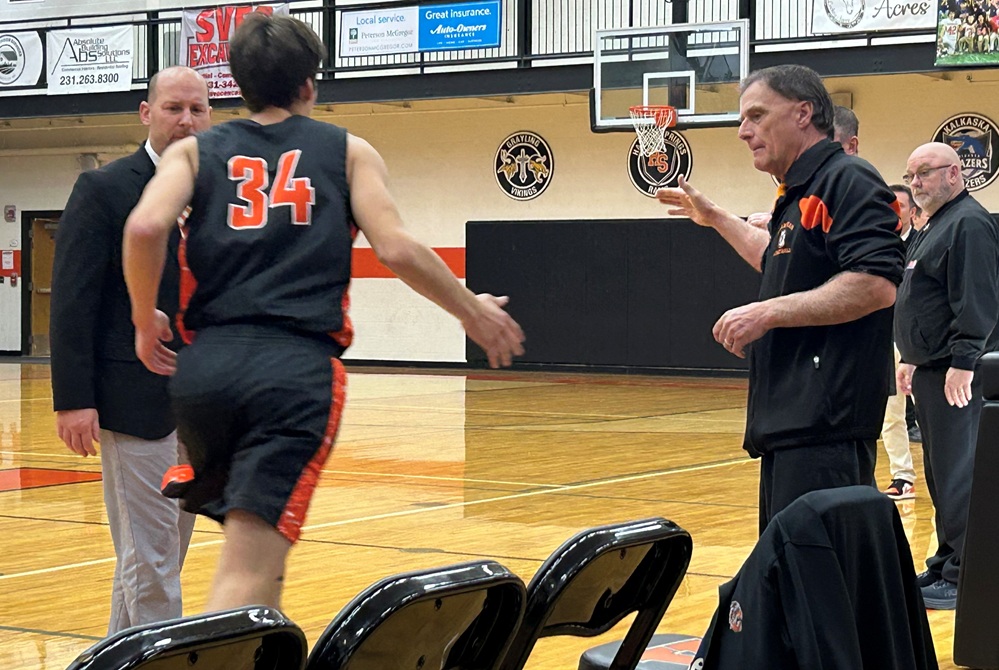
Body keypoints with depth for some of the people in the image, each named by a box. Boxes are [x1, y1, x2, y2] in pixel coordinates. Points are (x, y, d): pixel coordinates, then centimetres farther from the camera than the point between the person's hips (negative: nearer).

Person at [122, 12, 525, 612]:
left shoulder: (195, 151, 16)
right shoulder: (348, 151, 13)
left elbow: (145, 227, -4)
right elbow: (396, 249, 0)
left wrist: (146, 321, 10)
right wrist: (473, 311, 13)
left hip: (208, 363, 4)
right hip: (298, 368, -3)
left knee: (261, 538, 29)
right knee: (248, 569, -11)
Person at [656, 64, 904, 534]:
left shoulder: (848, 180, -10)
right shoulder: (798, 196, 21)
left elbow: (878, 285, -22)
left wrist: (768, 313, -19)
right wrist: (715, 218, 45)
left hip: (824, 429, -11)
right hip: (788, 424, 11)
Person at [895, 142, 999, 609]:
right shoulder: (932, 229, 21)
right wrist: (912, 359, 25)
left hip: (957, 375, -11)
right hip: (931, 370, 11)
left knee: (958, 475, -10)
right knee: (940, 473, 14)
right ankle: (948, 563, 22)